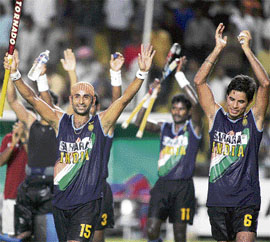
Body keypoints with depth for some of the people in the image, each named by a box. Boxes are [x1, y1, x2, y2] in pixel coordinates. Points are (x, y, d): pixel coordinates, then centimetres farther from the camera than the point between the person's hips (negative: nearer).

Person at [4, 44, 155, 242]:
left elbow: (125, 99, -10)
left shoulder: (100, 123, 0)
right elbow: (32, 99, 0)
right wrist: (15, 74, -13)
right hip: (60, 201, 4)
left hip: (88, 202, -4)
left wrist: (142, 73, -23)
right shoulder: (60, 121, 6)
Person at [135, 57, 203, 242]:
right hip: (162, 184, 3)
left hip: (183, 186, -3)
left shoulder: (193, 127, 1)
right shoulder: (164, 128, 14)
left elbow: (195, 102, -14)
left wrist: (180, 74, -13)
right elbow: (139, 122, 7)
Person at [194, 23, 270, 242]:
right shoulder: (216, 117, 7)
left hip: (246, 200, -3)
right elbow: (199, 82, 0)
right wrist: (218, 49, -6)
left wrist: (247, 49, -12)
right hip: (218, 199, 3)